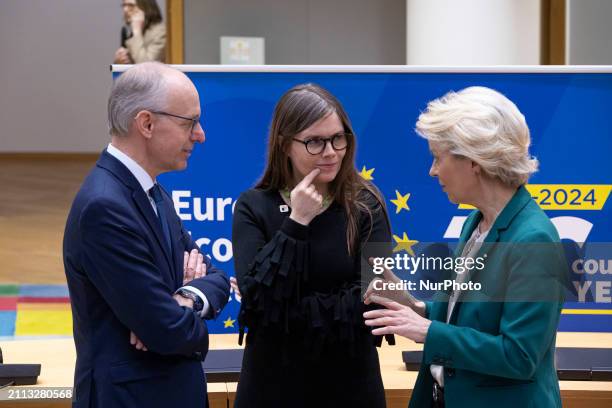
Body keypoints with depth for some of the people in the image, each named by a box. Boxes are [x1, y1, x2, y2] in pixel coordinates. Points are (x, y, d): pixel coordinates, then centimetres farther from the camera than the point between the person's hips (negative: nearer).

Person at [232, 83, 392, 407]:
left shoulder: (366, 206, -4)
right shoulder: (253, 207, -3)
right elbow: (256, 297, -14)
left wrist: (286, 312, -14)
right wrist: (295, 223, -17)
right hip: (273, 382, 0)